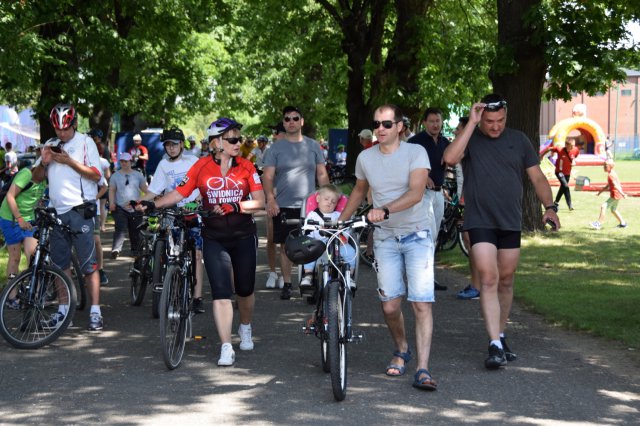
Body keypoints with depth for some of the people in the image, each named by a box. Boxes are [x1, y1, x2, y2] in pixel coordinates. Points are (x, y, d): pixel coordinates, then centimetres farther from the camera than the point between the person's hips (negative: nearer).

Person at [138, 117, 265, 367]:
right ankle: (226, 348, -9)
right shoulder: (202, 166, -1)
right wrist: (152, 205, -15)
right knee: (221, 292, -9)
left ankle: (245, 328, 41)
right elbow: (179, 193, -1)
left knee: (245, 289, 12)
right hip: (214, 237, -1)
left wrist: (234, 206, -21)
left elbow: (260, 201, -7)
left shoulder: (246, 166, 0)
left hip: (243, 236, 1)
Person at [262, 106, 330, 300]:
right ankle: (287, 284, 13)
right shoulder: (276, 148, 4)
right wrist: (270, 199, -15)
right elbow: (268, 177, -1)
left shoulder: (313, 146, 9)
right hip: (283, 206, -1)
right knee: (286, 246, 3)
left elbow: (322, 175, 12)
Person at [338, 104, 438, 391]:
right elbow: (359, 191, 23)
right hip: (385, 238, 3)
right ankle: (401, 351, 27)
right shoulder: (365, 158, 4)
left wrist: (385, 210, -36)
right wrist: (339, 222, 21)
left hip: (417, 235, -3)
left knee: (422, 303, -12)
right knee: (390, 306, -1)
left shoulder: (415, 153, -8)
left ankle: (422, 369, -12)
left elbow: (416, 193, -22)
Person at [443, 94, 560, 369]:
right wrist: (471, 123, -19)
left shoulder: (518, 140, 8)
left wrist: (549, 206, -1)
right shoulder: (470, 139, -1)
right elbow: (450, 158, -22)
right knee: (488, 279, -13)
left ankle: (500, 336, 25)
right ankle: (495, 346, -17)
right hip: (480, 222, -3)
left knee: (505, 281, 11)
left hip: (511, 223, 3)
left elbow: (537, 177, 10)